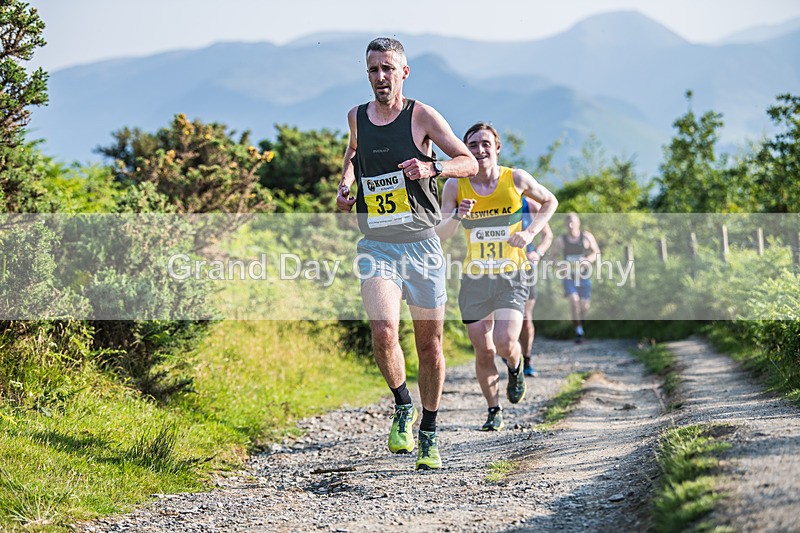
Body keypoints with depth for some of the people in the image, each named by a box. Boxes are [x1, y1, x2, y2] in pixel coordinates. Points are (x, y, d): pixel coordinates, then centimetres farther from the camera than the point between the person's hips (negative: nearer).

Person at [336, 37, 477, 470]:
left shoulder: (422, 115, -3)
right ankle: (403, 407, 5)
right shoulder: (356, 117, 7)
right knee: (383, 332, -21)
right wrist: (345, 183, 13)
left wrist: (432, 167, -23)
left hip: (422, 244, -1)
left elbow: (470, 163, -5)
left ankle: (429, 436, 21)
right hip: (376, 245, 1)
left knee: (429, 345, 5)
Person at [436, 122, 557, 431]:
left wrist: (530, 233, -4)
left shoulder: (516, 179, -5)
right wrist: (457, 216, -30)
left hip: (511, 278, -1)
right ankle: (494, 411, 25)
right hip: (474, 279, 2)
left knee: (505, 342, -18)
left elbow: (550, 202, 12)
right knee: (484, 352, 4)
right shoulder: (455, 186, -4)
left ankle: (516, 367, 19)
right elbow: (441, 234, -9)